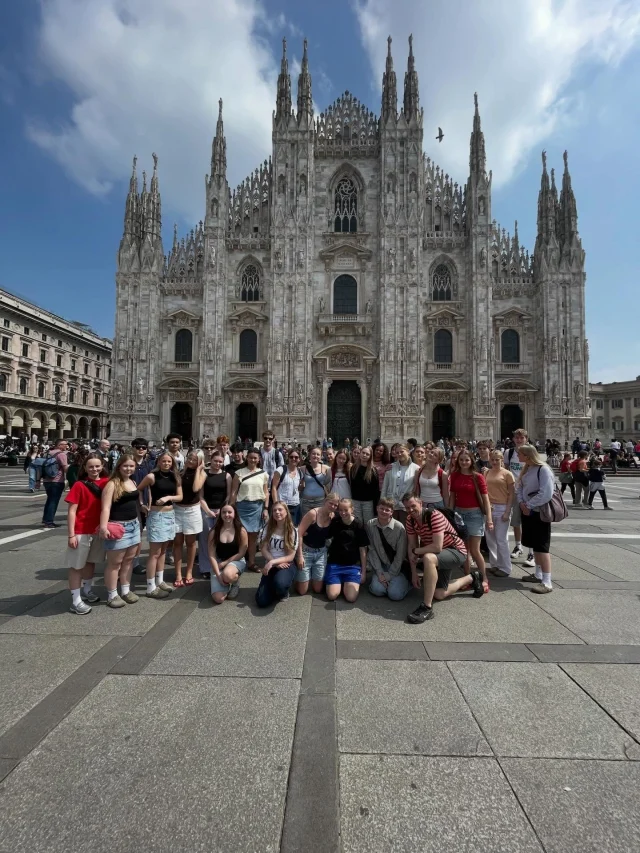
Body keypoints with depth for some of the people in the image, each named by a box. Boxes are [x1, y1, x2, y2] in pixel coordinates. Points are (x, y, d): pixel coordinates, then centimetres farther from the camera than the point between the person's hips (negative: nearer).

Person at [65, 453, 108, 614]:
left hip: (98, 530, 4)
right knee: (76, 565, 5)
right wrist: (71, 535, -14)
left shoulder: (106, 482, -1)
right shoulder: (79, 485, -12)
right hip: (81, 531, -4)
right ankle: (76, 601, 15)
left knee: (91, 561, 20)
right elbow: (71, 511, -11)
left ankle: (87, 590, 38)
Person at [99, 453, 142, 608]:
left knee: (128, 560, 15)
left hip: (134, 525, 7)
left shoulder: (133, 482, 10)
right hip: (118, 527, -7)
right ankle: (112, 595, 17)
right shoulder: (112, 484, -13)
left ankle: (125, 590, 28)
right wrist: (103, 526, -34)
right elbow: (106, 507, -22)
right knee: (114, 562, 4)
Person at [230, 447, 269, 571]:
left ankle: (251, 562, 18)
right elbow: (233, 492, -1)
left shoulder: (264, 474, 5)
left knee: (253, 535, 8)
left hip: (257, 507, 2)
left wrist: (266, 508, 1)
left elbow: (266, 493, 8)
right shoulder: (239, 473, -1)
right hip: (242, 506, -2)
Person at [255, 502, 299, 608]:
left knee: (280, 584, -38)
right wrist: (277, 563, -15)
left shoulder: (292, 531, -6)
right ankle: (274, 589, 18)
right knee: (261, 602, -16)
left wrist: (272, 562, -20)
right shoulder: (268, 528, 2)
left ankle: (284, 592, 1)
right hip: (271, 566, 3)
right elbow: (263, 549, -2)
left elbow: (290, 557, -8)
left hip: (286, 565, -2)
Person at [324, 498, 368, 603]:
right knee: (332, 596, -14)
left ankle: (347, 583, 15)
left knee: (351, 597, -16)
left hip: (353, 565, -1)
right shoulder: (335, 522, -1)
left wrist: (363, 571, -2)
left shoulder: (358, 525, -6)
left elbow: (363, 549, -2)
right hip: (334, 563, 1)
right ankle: (339, 582, 18)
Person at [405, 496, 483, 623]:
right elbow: (412, 545, -5)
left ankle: (427, 608, -30)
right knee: (439, 594, 11)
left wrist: (416, 551, -22)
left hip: (456, 551, -8)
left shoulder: (435, 516, -30)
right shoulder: (410, 520, -9)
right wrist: (414, 573, -10)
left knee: (428, 558, -38)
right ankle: (471, 579, 33)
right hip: (439, 556, 8)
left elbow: (437, 547, -36)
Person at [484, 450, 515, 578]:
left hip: (502, 508, -4)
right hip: (489, 508, 4)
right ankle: (494, 564, 23)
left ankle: (505, 568, 10)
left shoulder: (507, 474, -4)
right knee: (490, 539, 11)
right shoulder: (486, 473, 7)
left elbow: (512, 494, -4)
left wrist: (507, 511, -10)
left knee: (501, 539, -1)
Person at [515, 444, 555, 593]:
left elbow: (546, 494, -24)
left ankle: (547, 582, -4)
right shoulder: (526, 469, 9)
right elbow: (519, 487, 12)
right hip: (527, 511, 9)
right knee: (535, 546, 17)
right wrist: (522, 503, -4)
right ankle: (538, 575, 29)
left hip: (540, 513, -9)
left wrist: (529, 506, -16)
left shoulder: (543, 469, -18)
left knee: (542, 547, -7)